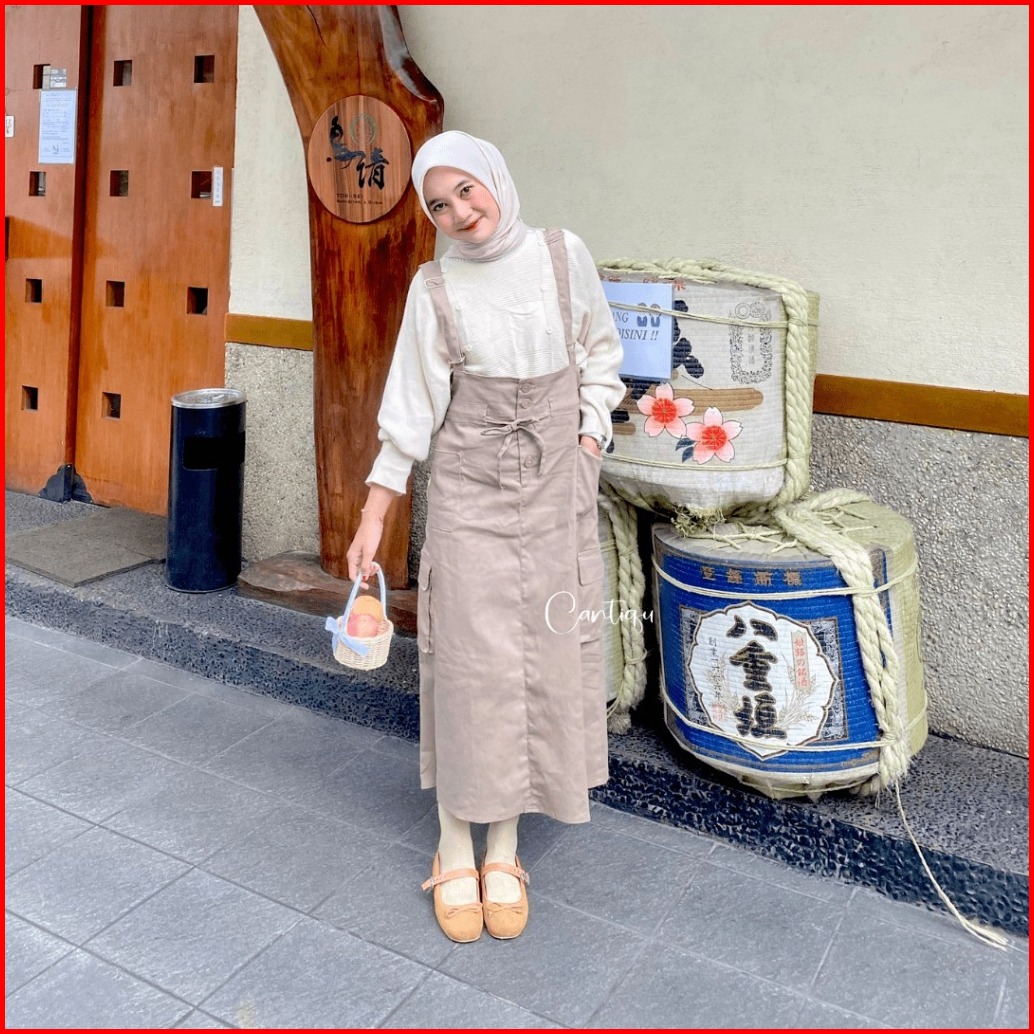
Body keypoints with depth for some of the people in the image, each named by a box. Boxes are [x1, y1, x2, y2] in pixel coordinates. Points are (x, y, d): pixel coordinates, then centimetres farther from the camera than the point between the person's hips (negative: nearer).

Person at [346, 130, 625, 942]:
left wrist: (588, 449, 0)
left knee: (546, 662, 6)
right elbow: (410, 411, -4)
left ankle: (505, 851, 23)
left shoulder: (565, 257, -1)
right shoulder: (436, 289, -5)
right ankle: (455, 852, 18)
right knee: (469, 665, 0)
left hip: (558, 494, 2)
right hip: (469, 498, -2)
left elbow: (600, 360, 9)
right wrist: (371, 523, -7)